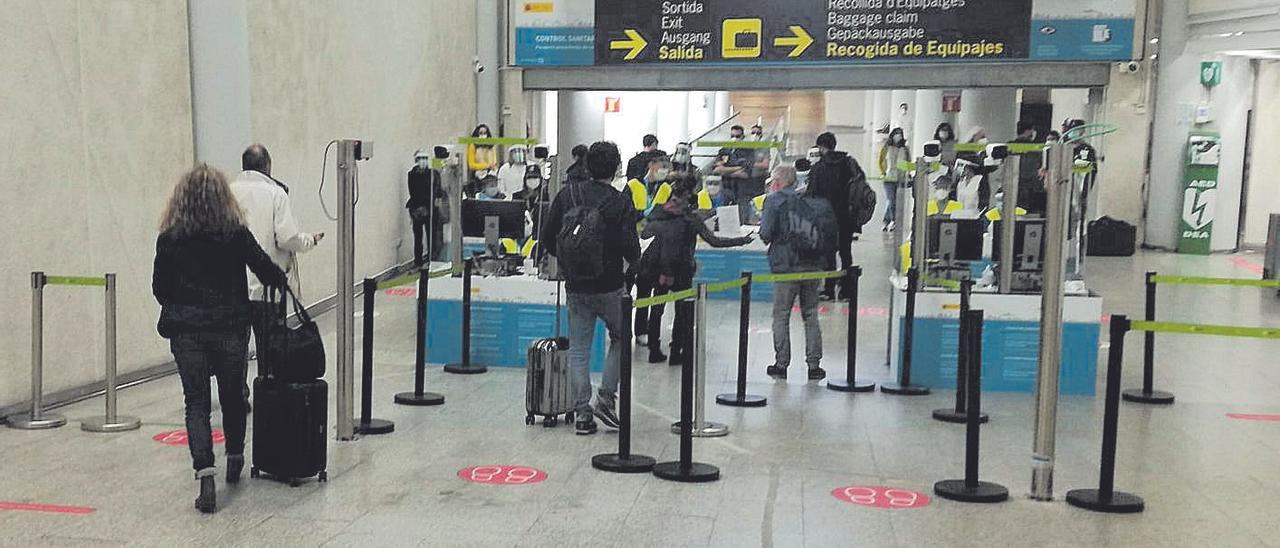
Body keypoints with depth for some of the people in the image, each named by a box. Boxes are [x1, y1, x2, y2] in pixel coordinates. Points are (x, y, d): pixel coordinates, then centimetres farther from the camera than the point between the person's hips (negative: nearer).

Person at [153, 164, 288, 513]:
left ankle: (205, 477, -9)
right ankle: (234, 460, 38)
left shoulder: (169, 239, -4)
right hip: (230, 327, 0)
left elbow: (160, 289, -1)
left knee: (196, 402, 4)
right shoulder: (236, 234, -6)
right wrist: (281, 279, 21)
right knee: (233, 395, 18)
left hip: (186, 330, 0)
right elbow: (268, 272, -1)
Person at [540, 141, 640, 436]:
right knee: (621, 338, 19)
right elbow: (630, 249, -15)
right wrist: (633, 261, 9)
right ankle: (605, 398, 10)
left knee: (578, 349, 9)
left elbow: (547, 240, 2)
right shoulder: (621, 203, -11)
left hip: (575, 288, 3)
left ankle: (582, 414, 9)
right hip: (609, 288, -3)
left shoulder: (566, 196, 1)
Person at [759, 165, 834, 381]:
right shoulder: (812, 199, 9)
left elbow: (766, 233, -12)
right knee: (811, 316, 12)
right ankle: (814, 365, 12)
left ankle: (781, 364, 7)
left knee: (781, 316, 7)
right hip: (813, 264, 4)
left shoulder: (773, 200, -4)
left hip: (785, 265, -4)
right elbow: (831, 227, 5)